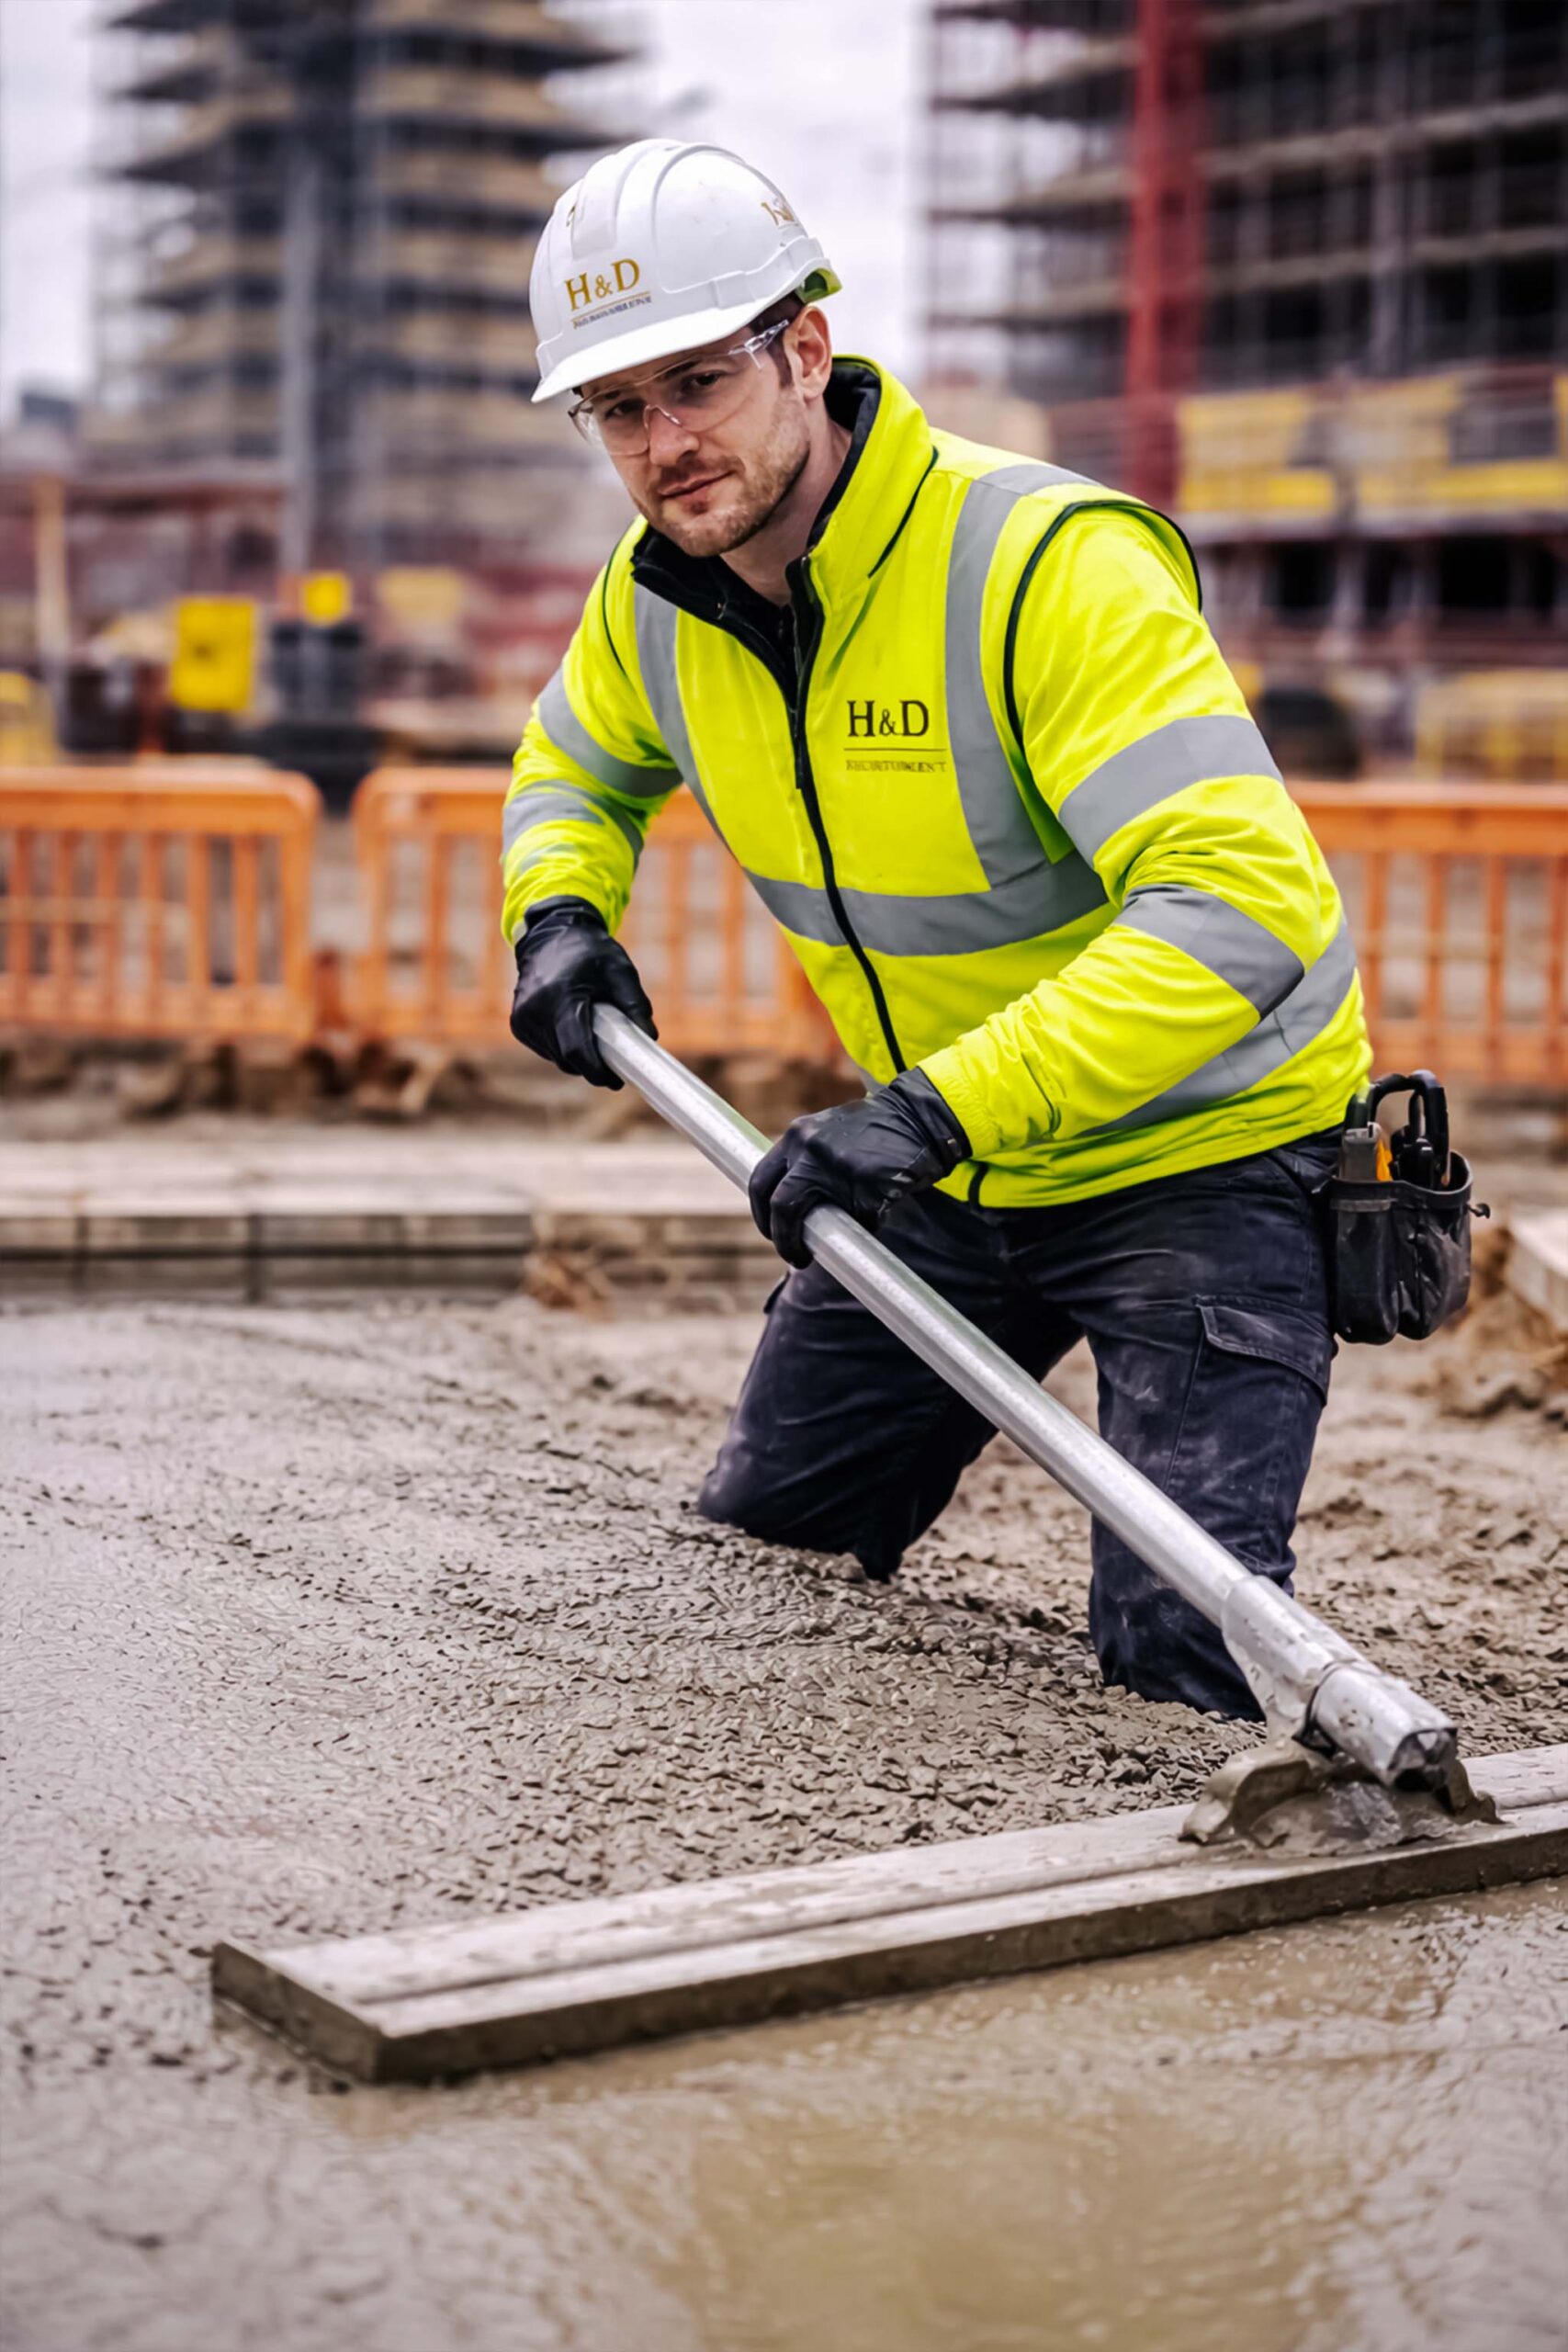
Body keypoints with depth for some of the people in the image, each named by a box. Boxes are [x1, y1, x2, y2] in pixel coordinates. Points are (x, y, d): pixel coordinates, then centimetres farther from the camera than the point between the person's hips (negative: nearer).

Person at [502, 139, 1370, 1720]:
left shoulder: (1053, 565, -29)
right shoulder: (660, 599, -6)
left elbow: (1240, 909, -39)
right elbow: (575, 768, 18)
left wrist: (944, 1109, -45)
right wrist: (559, 912, -4)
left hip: (1203, 1150, -6)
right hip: (943, 1159, 7)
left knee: (1180, 1645, -15)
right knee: (751, 1559, 13)